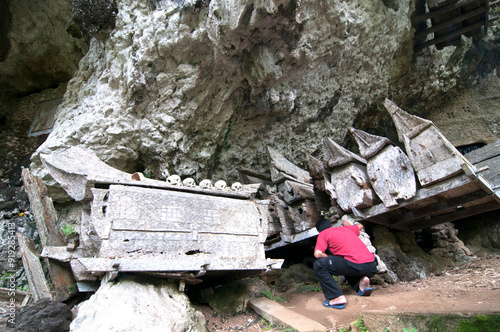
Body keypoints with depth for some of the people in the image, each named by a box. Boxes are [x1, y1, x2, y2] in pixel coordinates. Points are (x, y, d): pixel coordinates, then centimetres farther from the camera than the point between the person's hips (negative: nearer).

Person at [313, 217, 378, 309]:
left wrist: (328, 257, 14)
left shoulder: (323, 234, 8)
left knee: (319, 265, 2)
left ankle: (337, 298, -5)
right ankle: (360, 282, 9)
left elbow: (317, 254, -5)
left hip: (356, 265, -7)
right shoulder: (345, 228, 25)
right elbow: (360, 226, 46)